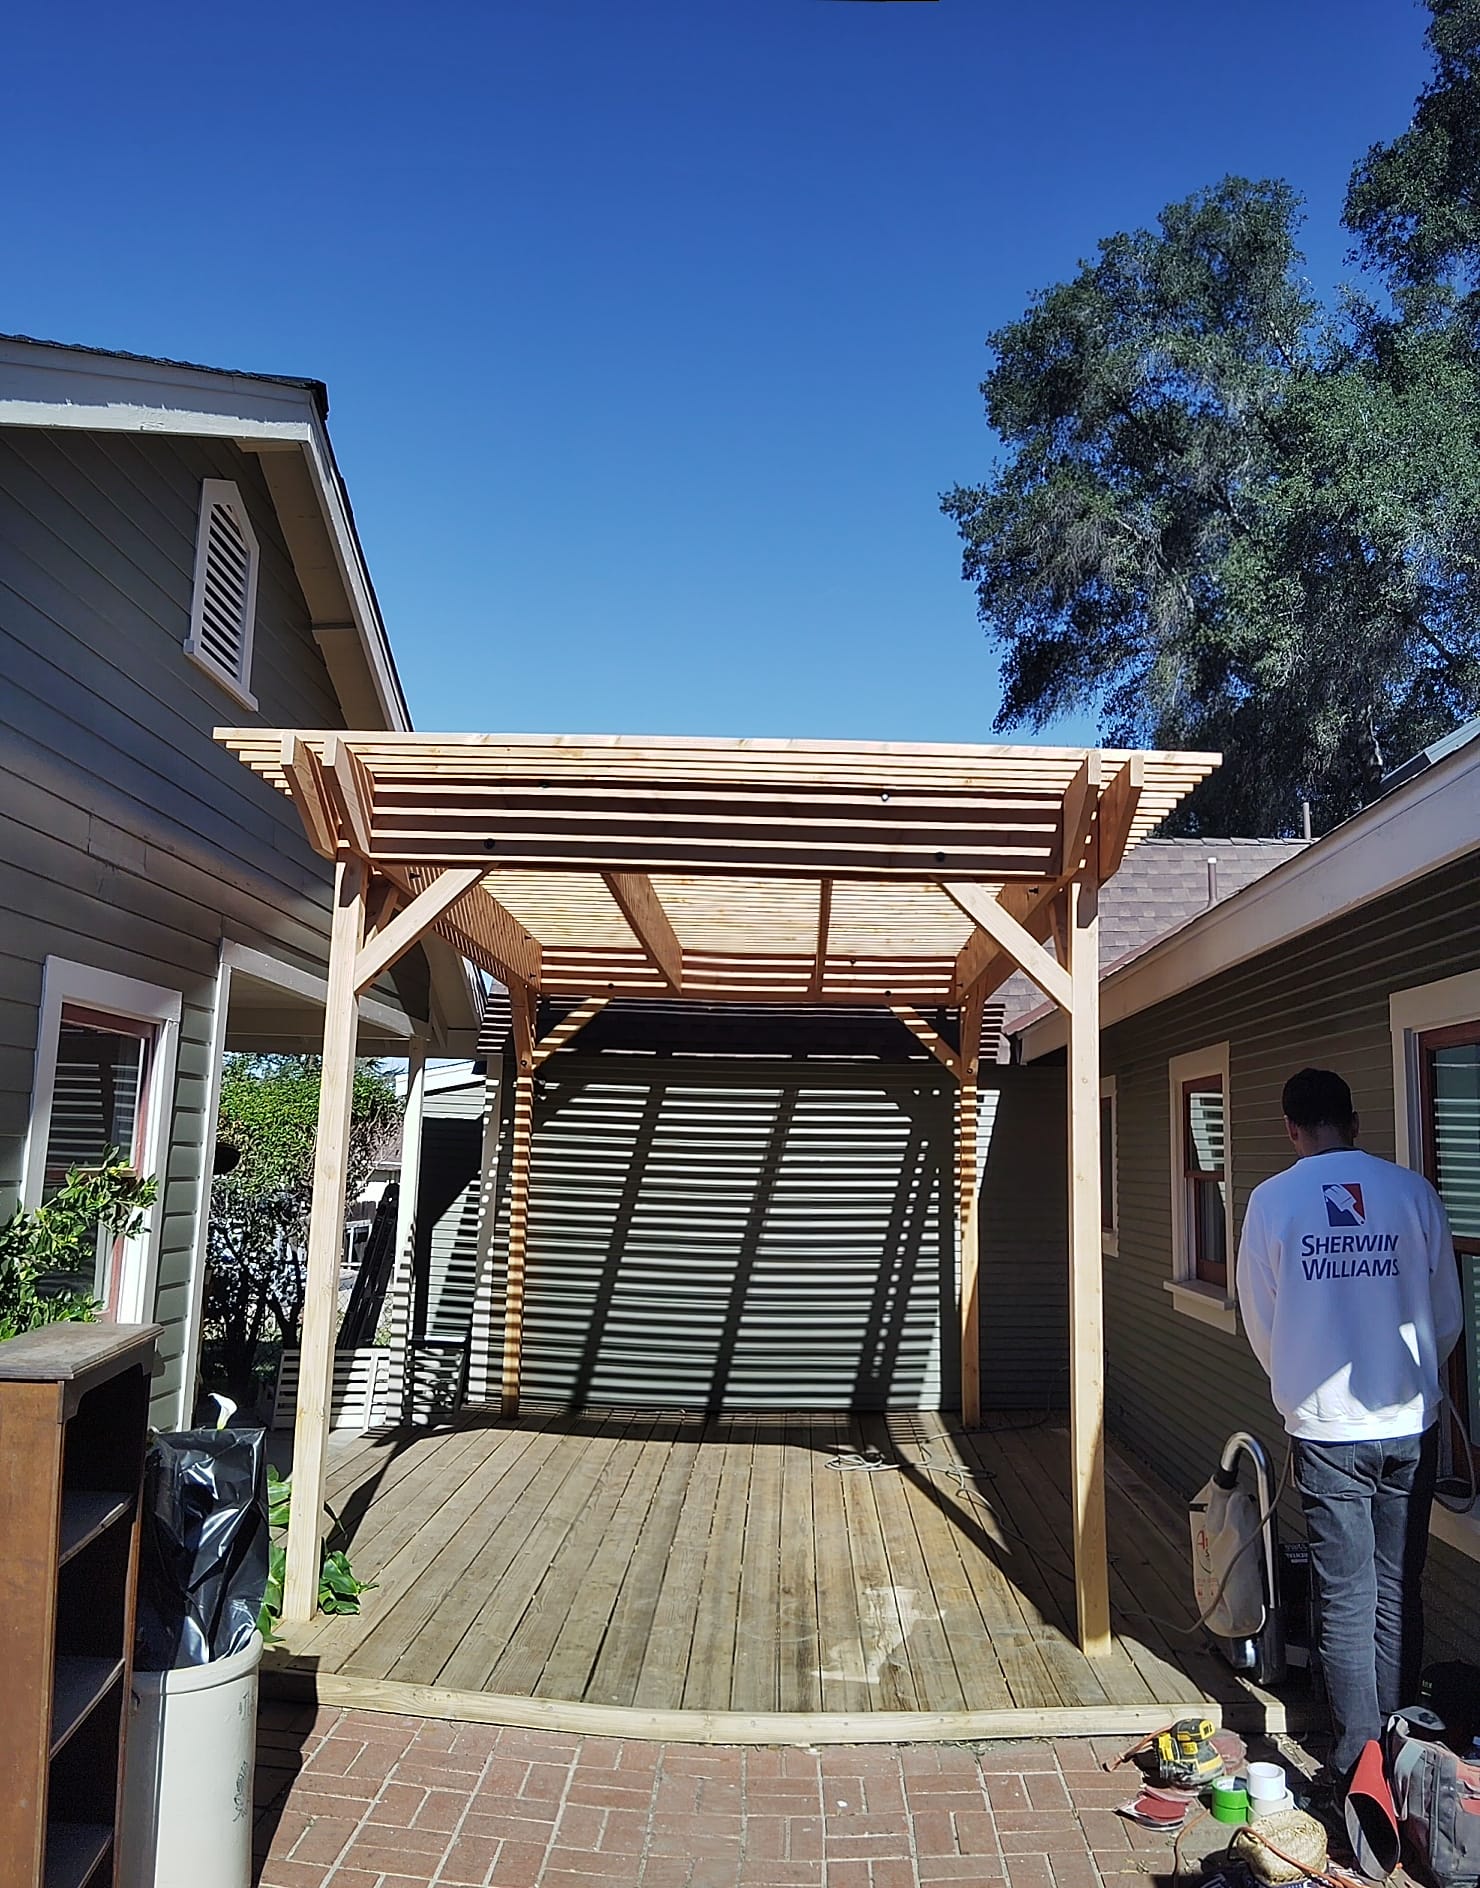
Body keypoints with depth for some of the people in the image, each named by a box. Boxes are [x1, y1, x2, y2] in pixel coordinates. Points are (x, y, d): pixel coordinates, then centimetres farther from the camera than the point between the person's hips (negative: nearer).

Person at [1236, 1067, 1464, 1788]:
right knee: (1401, 1592, 15)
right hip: (1409, 1426, 2)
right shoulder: (1414, 1193, -3)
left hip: (1325, 1429, -2)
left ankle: (1358, 1757, 14)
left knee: (1347, 1598, 8)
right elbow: (1449, 1318, 5)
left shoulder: (1271, 1201, -6)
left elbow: (1260, 1324, 2)